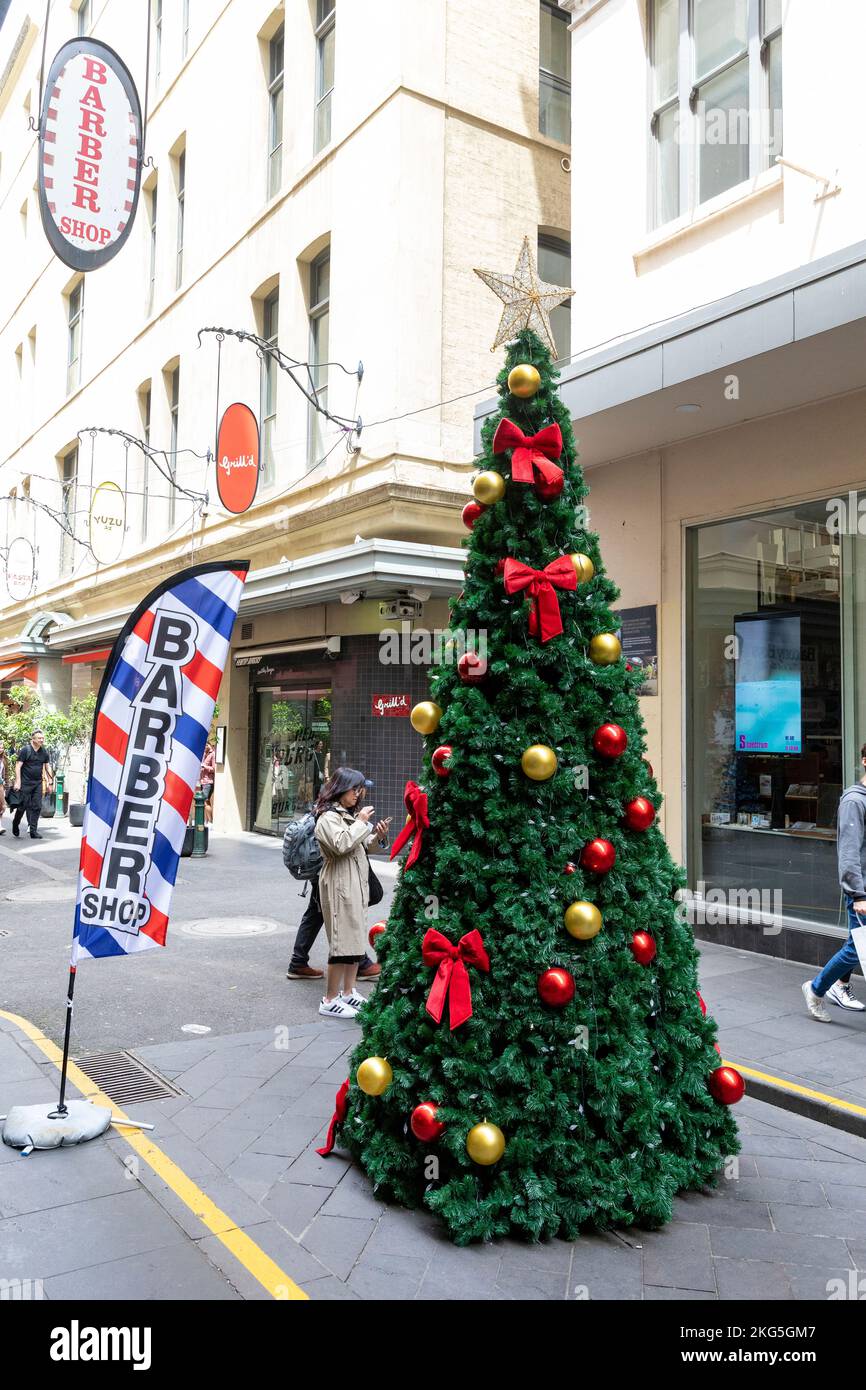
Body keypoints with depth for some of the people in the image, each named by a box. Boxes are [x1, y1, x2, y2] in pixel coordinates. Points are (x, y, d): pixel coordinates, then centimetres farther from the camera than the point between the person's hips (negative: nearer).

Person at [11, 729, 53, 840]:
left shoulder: (44, 752, 9)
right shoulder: (25, 750, -6)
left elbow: (48, 767, 16)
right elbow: (18, 766, -8)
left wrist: (50, 782, 12)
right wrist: (18, 782, -14)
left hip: (38, 783, 5)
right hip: (26, 783, -4)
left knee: (37, 807, 0)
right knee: (23, 805, 0)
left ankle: (33, 831, 3)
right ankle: (15, 824, 25)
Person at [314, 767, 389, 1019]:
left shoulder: (350, 814, 17)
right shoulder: (328, 817, -11)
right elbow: (341, 845, -25)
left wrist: (377, 836, 6)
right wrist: (361, 823, -18)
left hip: (357, 882, 9)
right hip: (339, 883, -9)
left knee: (356, 938, 12)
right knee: (343, 941, -9)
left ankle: (348, 992, 20)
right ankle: (330, 1000, -2)